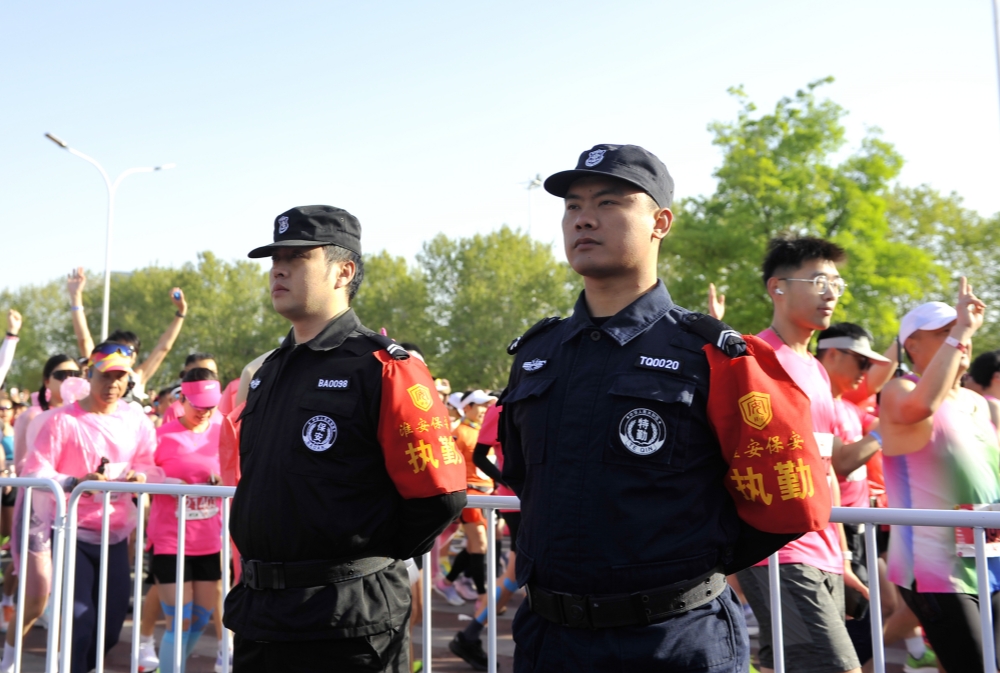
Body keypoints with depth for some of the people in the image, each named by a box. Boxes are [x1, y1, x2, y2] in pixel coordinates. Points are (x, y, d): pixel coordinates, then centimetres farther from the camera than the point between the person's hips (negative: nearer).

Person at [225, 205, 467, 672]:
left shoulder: (384, 369, -12)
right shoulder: (266, 374, 11)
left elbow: (439, 496, -16)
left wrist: (369, 560, -5)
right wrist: (263, 571, 15)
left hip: (345, 622, -7)